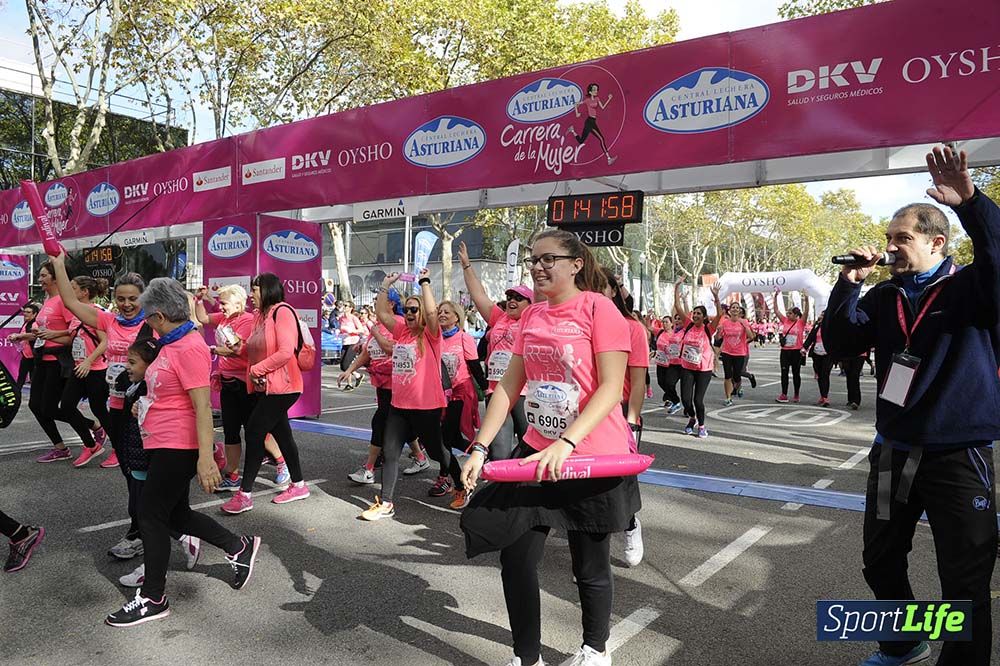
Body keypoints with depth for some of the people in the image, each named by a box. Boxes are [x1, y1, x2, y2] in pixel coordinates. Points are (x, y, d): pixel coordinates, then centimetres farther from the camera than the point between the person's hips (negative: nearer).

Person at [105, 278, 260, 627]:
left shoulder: (189, 348, -20)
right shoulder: (173, 344, 10)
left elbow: (203, 407, -25)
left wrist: (206, 457, -27)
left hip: (177, 449, -10)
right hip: (165, 445, 10)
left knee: (151, 514, 2)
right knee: (177, 514, 17)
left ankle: (153, 599, 16)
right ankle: (240, 547, 28)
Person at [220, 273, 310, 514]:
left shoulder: (282, 312, -15)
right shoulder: (260, 315, 13)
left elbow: (286, 352, -23)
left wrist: (257, 369, -17)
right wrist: (240, 346, 2)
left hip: (280, 387, -9)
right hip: (266, 387, 9)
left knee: (254, 432, -9)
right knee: (282, 434, 14)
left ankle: (245, 494, -1)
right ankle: (298, 485, 26)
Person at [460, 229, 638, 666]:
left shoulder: (598, 308, -12)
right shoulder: (532, 316, 6)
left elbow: (612, 388, -18)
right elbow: (510, 385, 7)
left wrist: (566, 442, -28)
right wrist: (480, 447, -1)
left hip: (593, 458, -5)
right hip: (537, 453, 6)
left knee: (590, 567, 11)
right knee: (515, 558, 7)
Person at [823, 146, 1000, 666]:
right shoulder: (884, 297, 6)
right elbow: (839, 345, -1)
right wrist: (850, 283, -10)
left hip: (958, 456, -5)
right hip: (893, 451, 6)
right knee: (880, 561, 18)